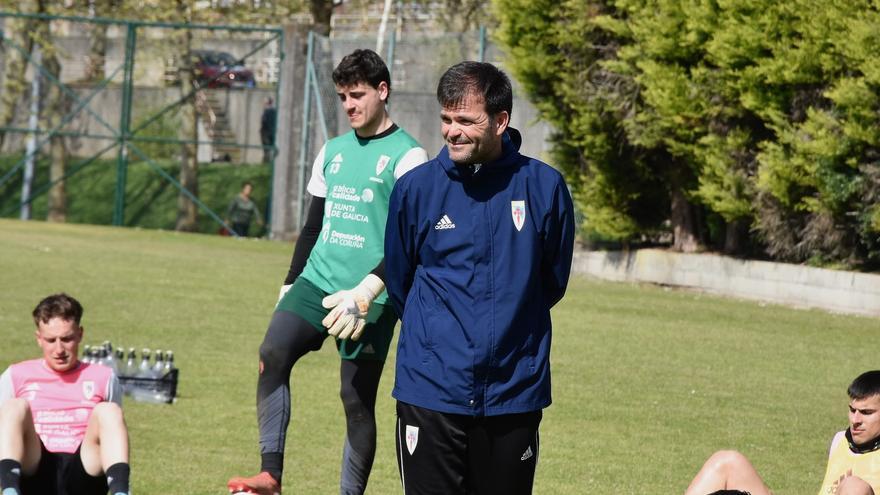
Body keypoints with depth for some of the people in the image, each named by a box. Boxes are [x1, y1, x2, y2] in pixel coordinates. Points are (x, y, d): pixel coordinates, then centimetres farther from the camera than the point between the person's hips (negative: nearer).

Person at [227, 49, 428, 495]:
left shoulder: (406, 156, -3)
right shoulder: (332, 152, 17)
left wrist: (365, 292, -23)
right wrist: (291, 284, 20)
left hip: (371, 299, -5)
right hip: (317, 282, 5)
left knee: (357, 400, -3)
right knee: (273, 353, -19)